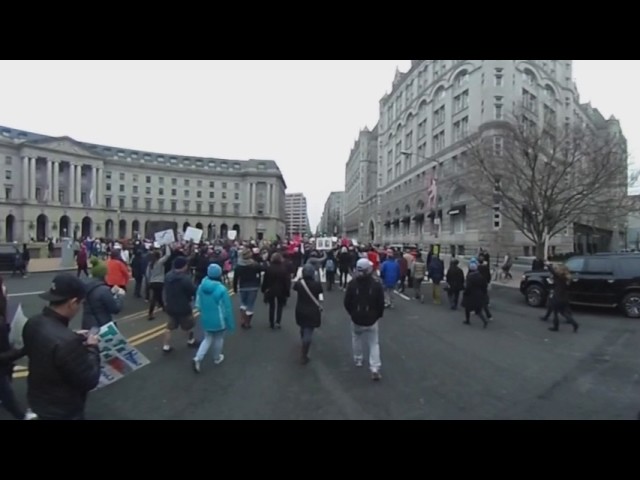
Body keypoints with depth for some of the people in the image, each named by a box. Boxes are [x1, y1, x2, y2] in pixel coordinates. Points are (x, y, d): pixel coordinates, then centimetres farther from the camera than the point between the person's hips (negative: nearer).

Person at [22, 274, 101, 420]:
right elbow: (89, 381, -27)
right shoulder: (67, 341, -38)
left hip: (38, 400, 7)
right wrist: (92, 348, -15)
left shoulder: (33, 323, -12)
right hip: (63, 411, -7)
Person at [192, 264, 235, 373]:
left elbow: (198, 304, 2)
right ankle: (217, 358, 37)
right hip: (219, 320, -4)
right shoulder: (222, 289, -24)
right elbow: (227, 308, -17)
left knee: (208, 339, 21)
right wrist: (231, 324, -5)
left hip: (206, 319, 4)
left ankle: (198, 358, 5)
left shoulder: (201, 286, -9)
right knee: (218, 339, 19)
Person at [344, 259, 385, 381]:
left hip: (356, 319, 1)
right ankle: (375, 369, -2)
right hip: (371, 320, -1)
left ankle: (358, 360, 35)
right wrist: (378, 316, 10)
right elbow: (381, 304, -8)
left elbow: (347, 302, -4)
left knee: (356, 339, 24)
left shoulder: (352, 284, -10)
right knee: (374, 343, 7)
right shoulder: (376, 284, -12)